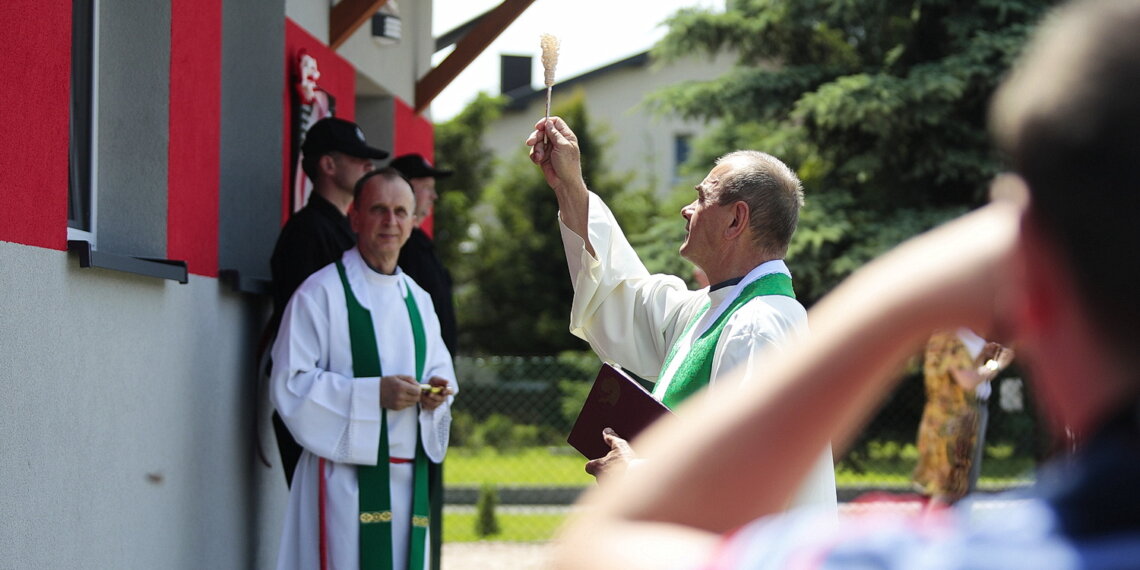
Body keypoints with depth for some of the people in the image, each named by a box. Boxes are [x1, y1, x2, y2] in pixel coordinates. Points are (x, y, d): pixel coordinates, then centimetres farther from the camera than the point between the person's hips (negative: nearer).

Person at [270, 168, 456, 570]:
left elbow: (441, 370, 24)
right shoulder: (321, 293, -4)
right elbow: (289, 386, -10)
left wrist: (436, 392, -1)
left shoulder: (418, 300, 17)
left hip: (407, 476, 6)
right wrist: (375, 393, -18)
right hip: (346, 475, -6)